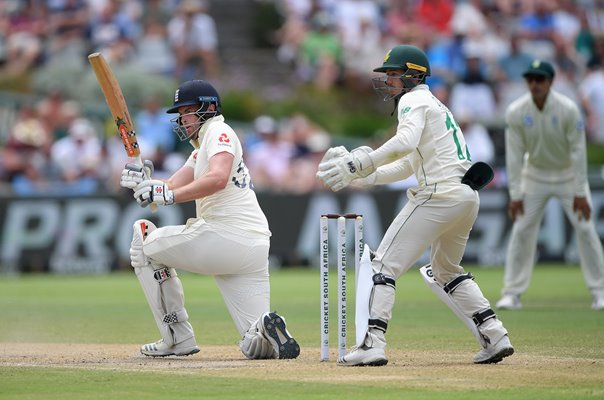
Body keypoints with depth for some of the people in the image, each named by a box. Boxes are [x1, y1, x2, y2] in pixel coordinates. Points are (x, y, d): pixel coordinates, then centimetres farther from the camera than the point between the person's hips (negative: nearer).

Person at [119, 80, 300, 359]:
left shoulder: (219, 132, -2)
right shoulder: (199, 152, 28)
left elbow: (218, 178, -22)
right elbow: (170, 189, 18)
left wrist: (169, 195, -22)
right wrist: (144, 182, -1)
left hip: (224, 236, -10)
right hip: (254, 249, 10)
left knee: (144, 241, 11)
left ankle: (178, 338, 5)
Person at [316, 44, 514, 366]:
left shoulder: (414, 100, -2)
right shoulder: (435, 105, 27)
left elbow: (405, 142, -23)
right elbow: (407, 166, 28)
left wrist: (360, 164, -20)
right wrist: (360, 178, 21)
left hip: (439, 194, -10)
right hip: (468, 196, 10)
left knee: (384, 264, -7)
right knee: (447, 270, 26)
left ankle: (372, 344, -18)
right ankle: (494, 336, 16)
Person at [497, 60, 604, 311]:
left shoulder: (568, 109, -22)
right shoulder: (516, 112, -17)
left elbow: (578, 151, -18)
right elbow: (514, 154, -12)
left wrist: (580, 193, -19)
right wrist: (515, 195, -13)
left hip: (568, 174, -2)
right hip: (535, 175, 2)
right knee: (521, 231, -4)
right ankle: (512, 293, 2)